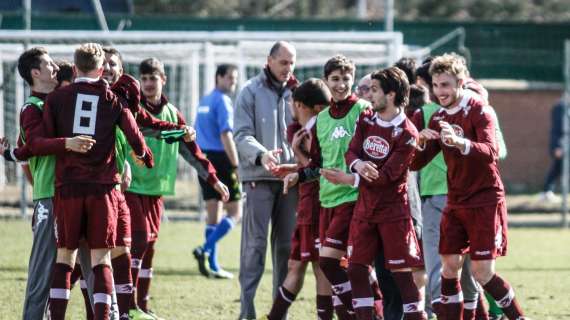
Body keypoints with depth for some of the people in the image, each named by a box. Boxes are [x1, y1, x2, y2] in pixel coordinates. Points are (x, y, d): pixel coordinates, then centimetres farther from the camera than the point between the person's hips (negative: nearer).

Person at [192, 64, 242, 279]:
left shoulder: (204, 102, 17)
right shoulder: (222, 101, -11)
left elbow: (196, 134, 20)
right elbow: (226, 136, -18)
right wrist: (237, 167, -18)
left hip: (204, 160, 8)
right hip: (221, 160, -8)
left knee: (213, 215, 10)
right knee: (235, 213, -2)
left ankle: (213, 266, 9)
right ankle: (206, 249, -17)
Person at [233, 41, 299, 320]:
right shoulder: (251, 92, -1)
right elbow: (242, 135, -8)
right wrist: (261, 155, -26)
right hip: (259, 178, -4)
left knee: (286, 244, 7)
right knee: (255, 243, -7)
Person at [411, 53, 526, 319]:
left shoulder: (478, 112, -12)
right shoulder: (438, 118, 7)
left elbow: (491, 152, -29)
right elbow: (416, 163, 6)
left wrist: (460, 142, -47)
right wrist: (420, 143, -17)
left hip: (485, 201, -6)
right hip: (455, 204, 6)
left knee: (482, 273, -10)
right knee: (449, 267, 0)